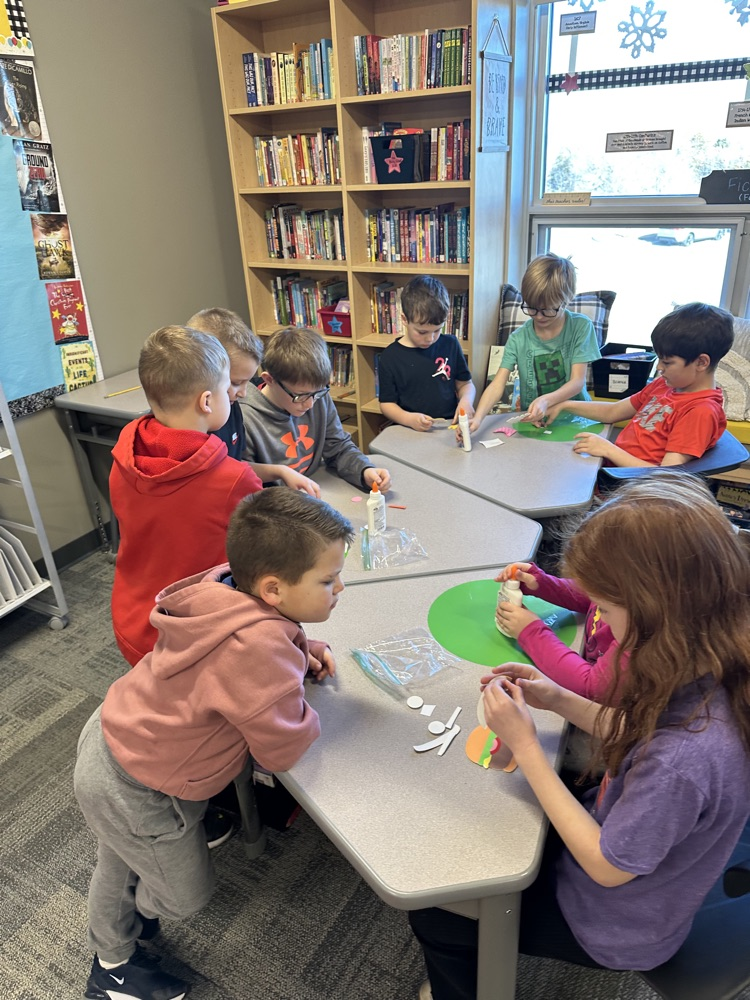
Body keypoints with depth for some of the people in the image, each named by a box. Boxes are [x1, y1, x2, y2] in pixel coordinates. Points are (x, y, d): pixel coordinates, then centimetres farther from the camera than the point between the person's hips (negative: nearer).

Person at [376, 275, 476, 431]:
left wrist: (466, 400, -6)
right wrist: (409, 419, -17)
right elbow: (387, 403, 1)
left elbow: (465, 383, 16)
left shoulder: (450, 345, 7)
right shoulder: (390, 357, -1)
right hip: (411, 431, -1)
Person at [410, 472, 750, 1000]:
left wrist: (524, 744, -26)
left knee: (432, 913, 9)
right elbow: (641, 735, 0)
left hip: (617, 925, -7)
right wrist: (558, 700, -12)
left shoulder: (683, 757, -43)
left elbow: (607, 867, -26)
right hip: (611, 835, 7)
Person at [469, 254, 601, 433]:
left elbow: (577, 382, -10)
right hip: (532, 422, 1)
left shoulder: (581, 327, -5)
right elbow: (497, 385, -12)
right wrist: (477, 418, -31)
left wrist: (546, 400, -30)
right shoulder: (518, 339, -3)